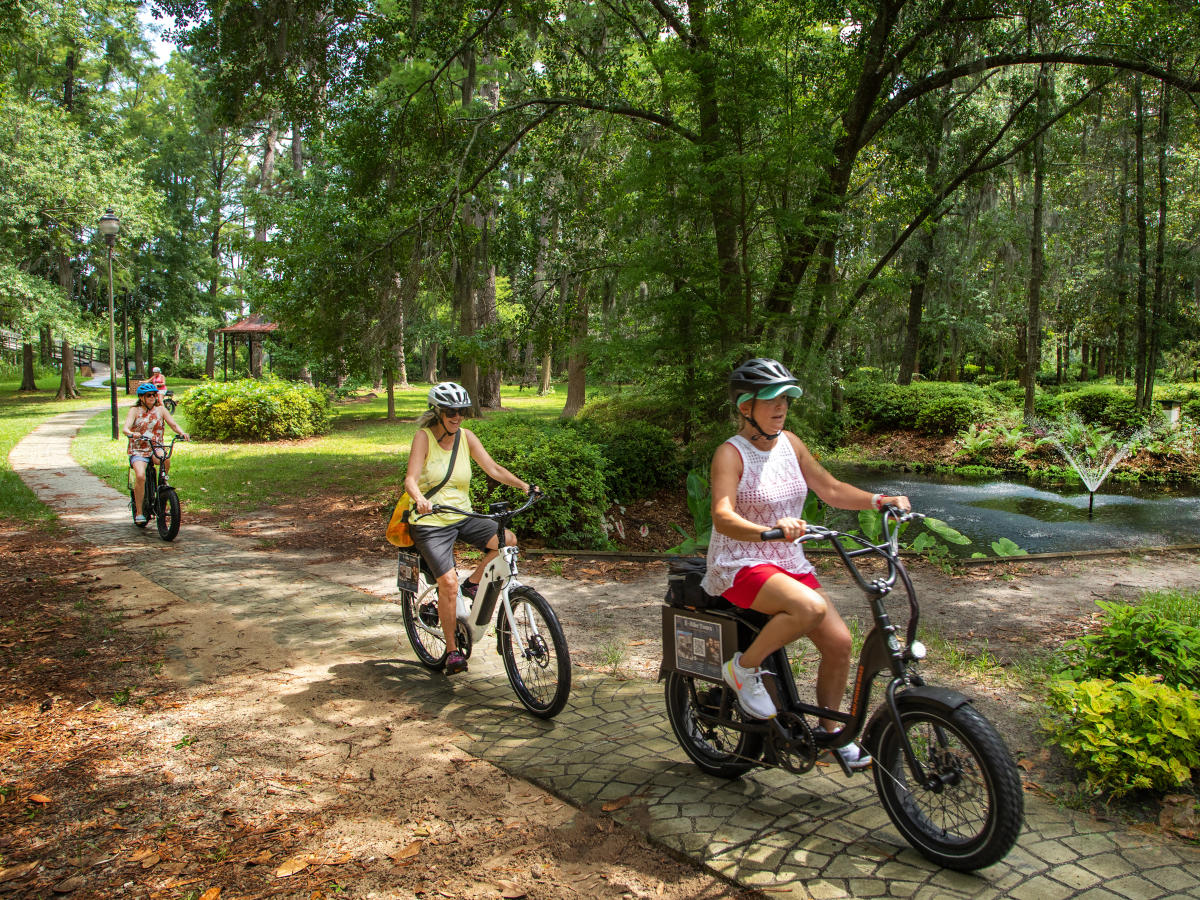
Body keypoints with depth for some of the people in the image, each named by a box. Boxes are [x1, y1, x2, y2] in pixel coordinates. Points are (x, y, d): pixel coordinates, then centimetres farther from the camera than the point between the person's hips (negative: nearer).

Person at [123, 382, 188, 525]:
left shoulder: (160, 409, 7)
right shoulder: (135, 410, 1)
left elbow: (173, 424, -2)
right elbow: (125, 428, -12)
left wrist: (181, 433, -23)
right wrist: (132, 434, -36)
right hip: (138, 450, -2)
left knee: (166, 459, -33)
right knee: (140, 476, -25)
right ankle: (139, 512, -12)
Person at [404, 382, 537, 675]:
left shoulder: (466, 437, 3)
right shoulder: (424, 436, -9)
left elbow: (493, 468, 0)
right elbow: (411, 478, -19)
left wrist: (524, 486, -13)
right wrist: (419, 499, -40)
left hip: (463, 517, 5)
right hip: (431, 522, -4)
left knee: (507, 540, -18)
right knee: (448, 582, -15)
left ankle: (473, 583, 6)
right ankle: (452, 650, 2)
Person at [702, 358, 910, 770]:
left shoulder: (789, 443, 6)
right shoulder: (731, 453, -14)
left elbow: (830, 489, 10)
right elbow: (723, 517, -27)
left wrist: (879, 500, -6)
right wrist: (771, 530, -46)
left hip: (788, 564, 7)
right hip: (740, 566, -7)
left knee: (838, 641, -4)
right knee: (811, 608, -32)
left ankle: (829, 730, 20)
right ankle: (744, 667, -8)